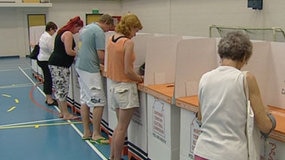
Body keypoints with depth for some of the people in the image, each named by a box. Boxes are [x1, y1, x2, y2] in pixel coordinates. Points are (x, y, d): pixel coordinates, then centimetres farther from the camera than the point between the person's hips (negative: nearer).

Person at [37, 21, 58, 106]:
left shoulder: (43, 35, 13)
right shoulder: (49, 38, -19)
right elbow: (53, 50, -19)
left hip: (41, 59, 10)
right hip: (46, 61, -10)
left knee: (47, 79, 14)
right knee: (49, 80, -5)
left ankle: (48, 98, 21)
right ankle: (49, 100, 0)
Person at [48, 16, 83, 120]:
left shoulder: (62, 32, 19)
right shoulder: (68, 34, -12)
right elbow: (68, 52, -18)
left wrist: (75, 53, 16)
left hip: (54, 63, 10)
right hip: (60, 65, -10)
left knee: (58, 89, 13)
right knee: (63, 89, -4)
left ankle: (62, 112, 21)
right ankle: (66, 114, 4)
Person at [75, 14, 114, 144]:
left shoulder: (86, 28, 16)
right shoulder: (99, 32, -13)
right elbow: (101, 56, -18)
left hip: (80, 66, 10)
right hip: (90, 69, -10)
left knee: (84, 100, 13)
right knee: (98, 102, -6)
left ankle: (86, 132, 19)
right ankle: (96, 135, -2)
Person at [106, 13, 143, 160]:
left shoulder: (111, 39, 5)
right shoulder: (128, 43, -18)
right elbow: (128, 71, -20)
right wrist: (139, 78, -2)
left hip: (113, 85, 8)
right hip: (124, 87, -8)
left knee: (120, 125, 20)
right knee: (122, 128, 3)